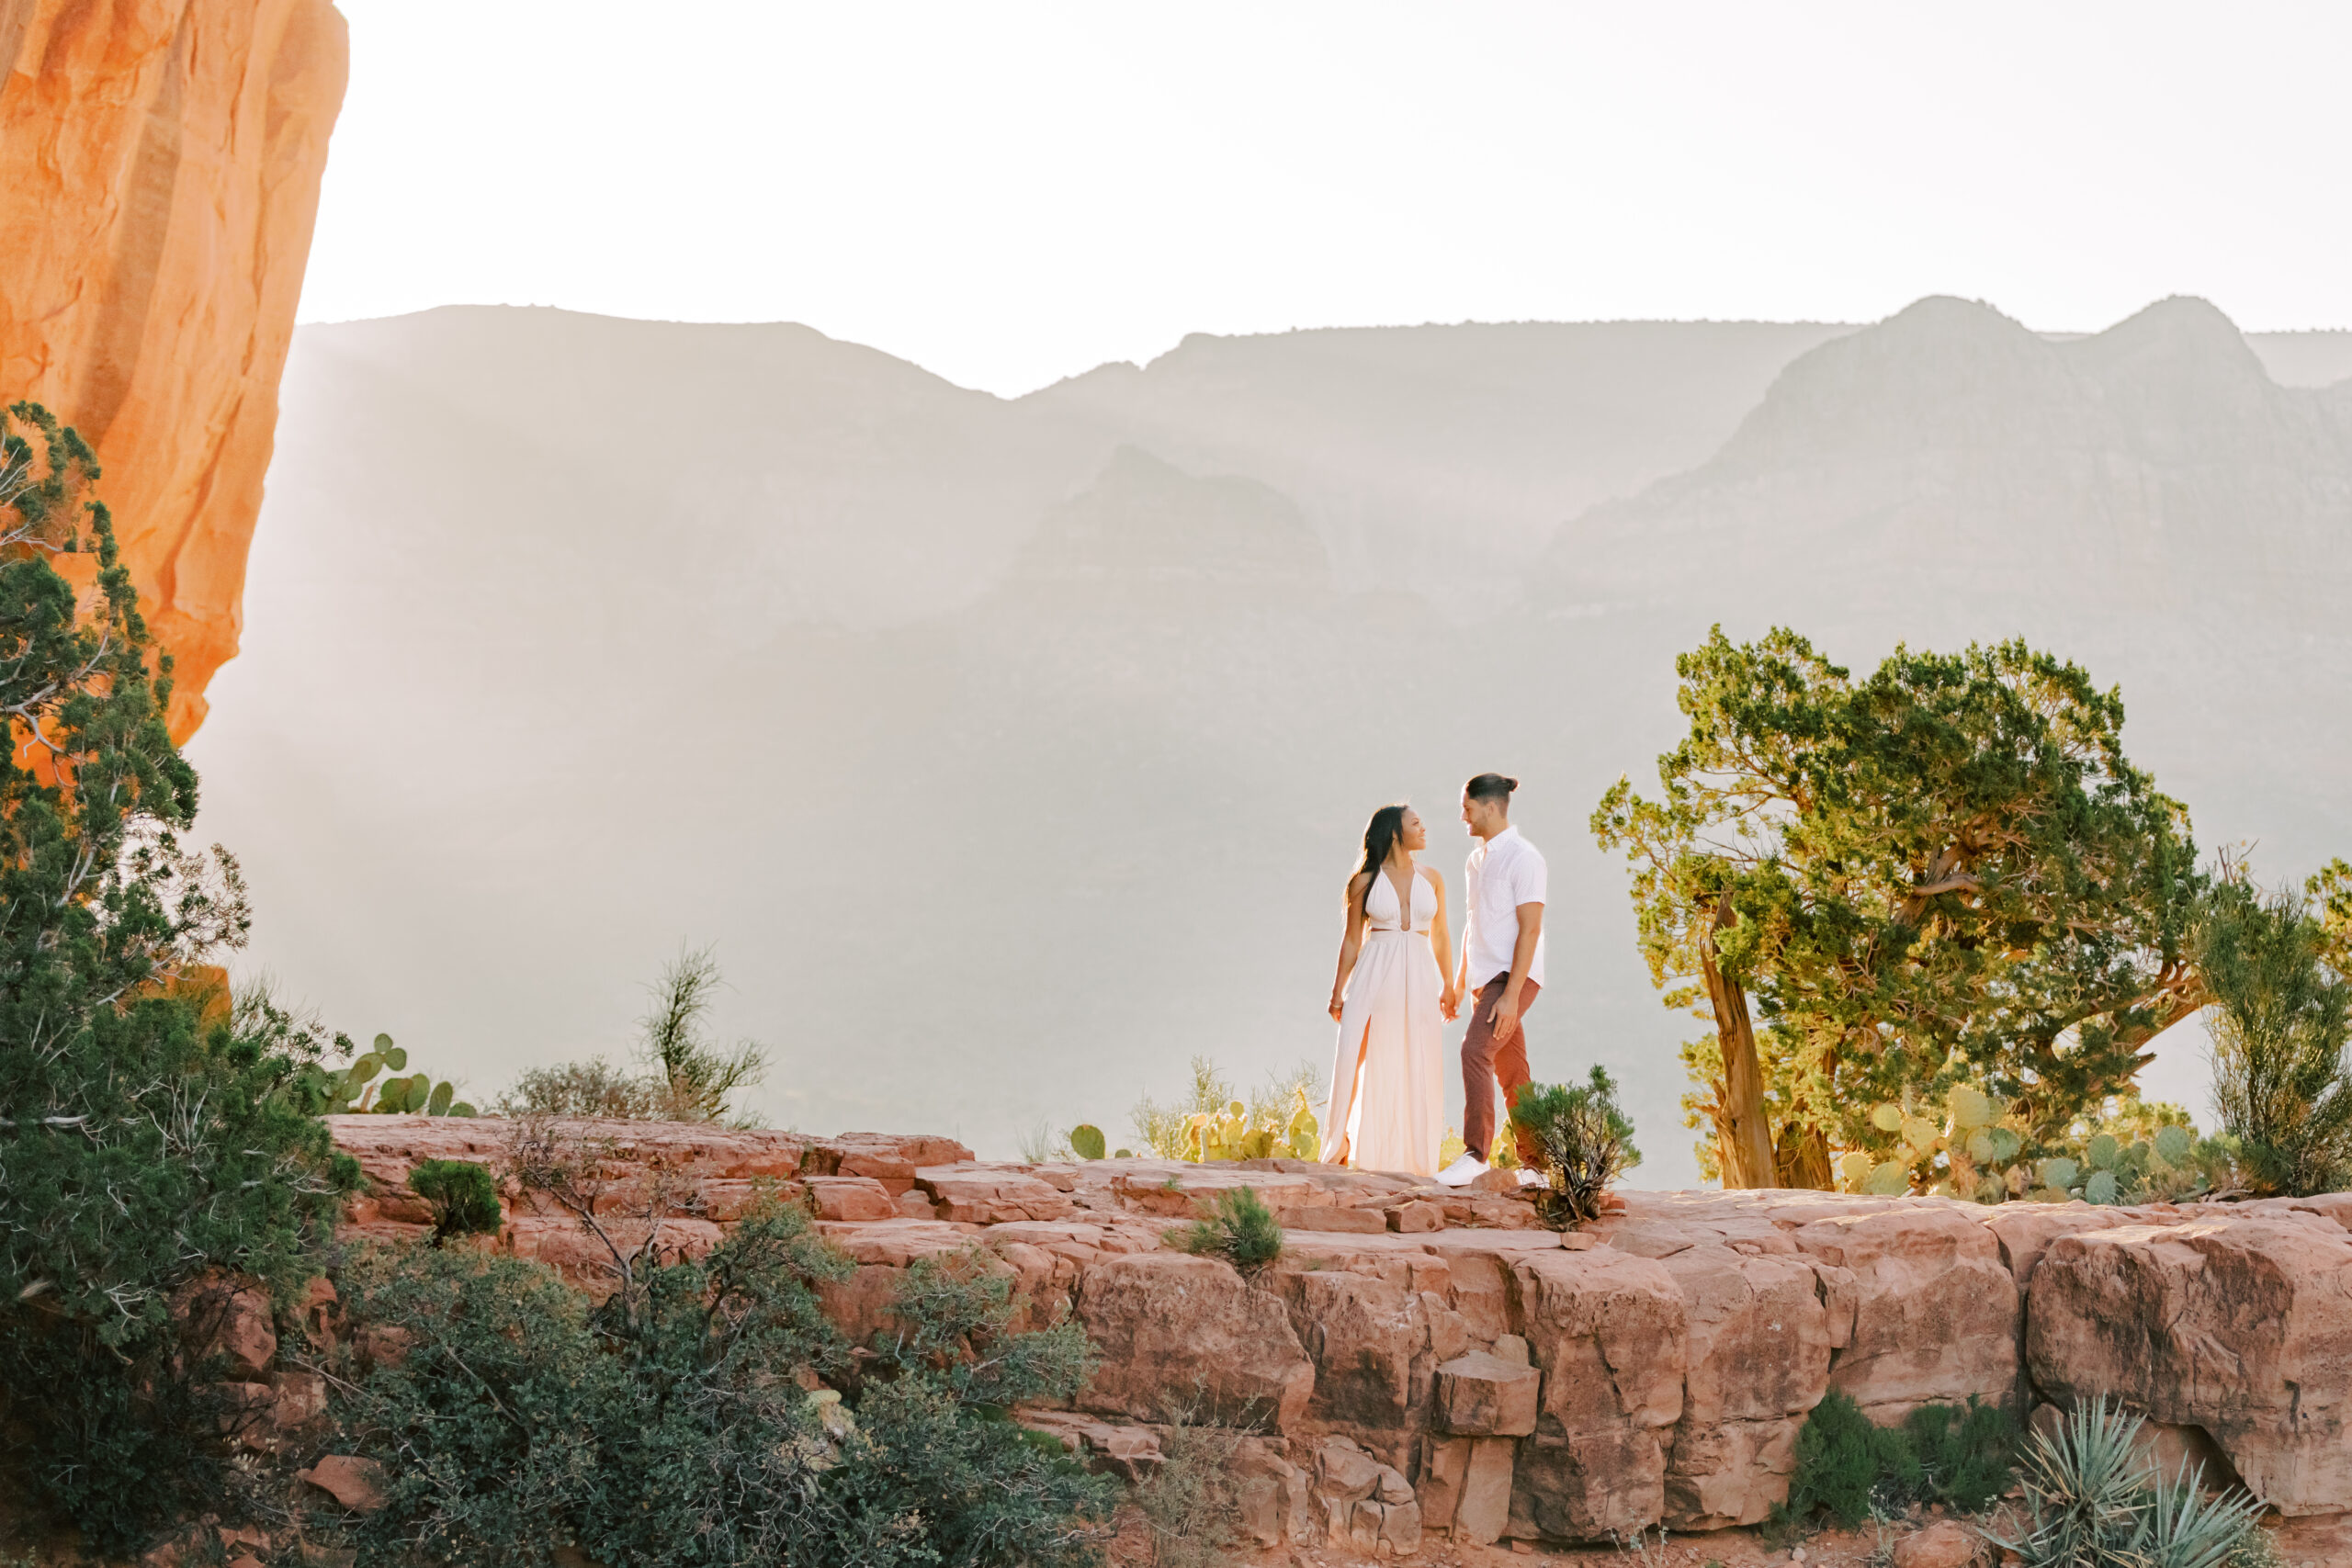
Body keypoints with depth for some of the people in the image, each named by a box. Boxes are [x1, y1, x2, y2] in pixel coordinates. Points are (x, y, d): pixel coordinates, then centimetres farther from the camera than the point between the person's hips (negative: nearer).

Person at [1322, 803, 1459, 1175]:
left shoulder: (1431, 879, 9)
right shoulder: (1365, 881, 0)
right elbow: (1351, 939, 4)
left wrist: (1447, 986, 20)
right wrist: (1338, 991, 2)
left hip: (1419, 977, 3)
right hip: (1375, 976, -3)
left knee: (1418, 1069, 0)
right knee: (1357, 1058, -10)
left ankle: (1415, 1157, 7)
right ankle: (1343, 1148, -1)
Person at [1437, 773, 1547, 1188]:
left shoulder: (1522, 858, -12)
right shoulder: (1477, 858, 15)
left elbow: (1530, 929, -17)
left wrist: (1511, 994, -22)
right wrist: (1460, 981, 22)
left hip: (1514, 975, -9)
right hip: (1485, 978, 9)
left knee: (1475, 1049, -23)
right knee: (1511, 1073, 9)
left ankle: (1476, 1153, -22)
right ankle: (1534, 1164, 15)